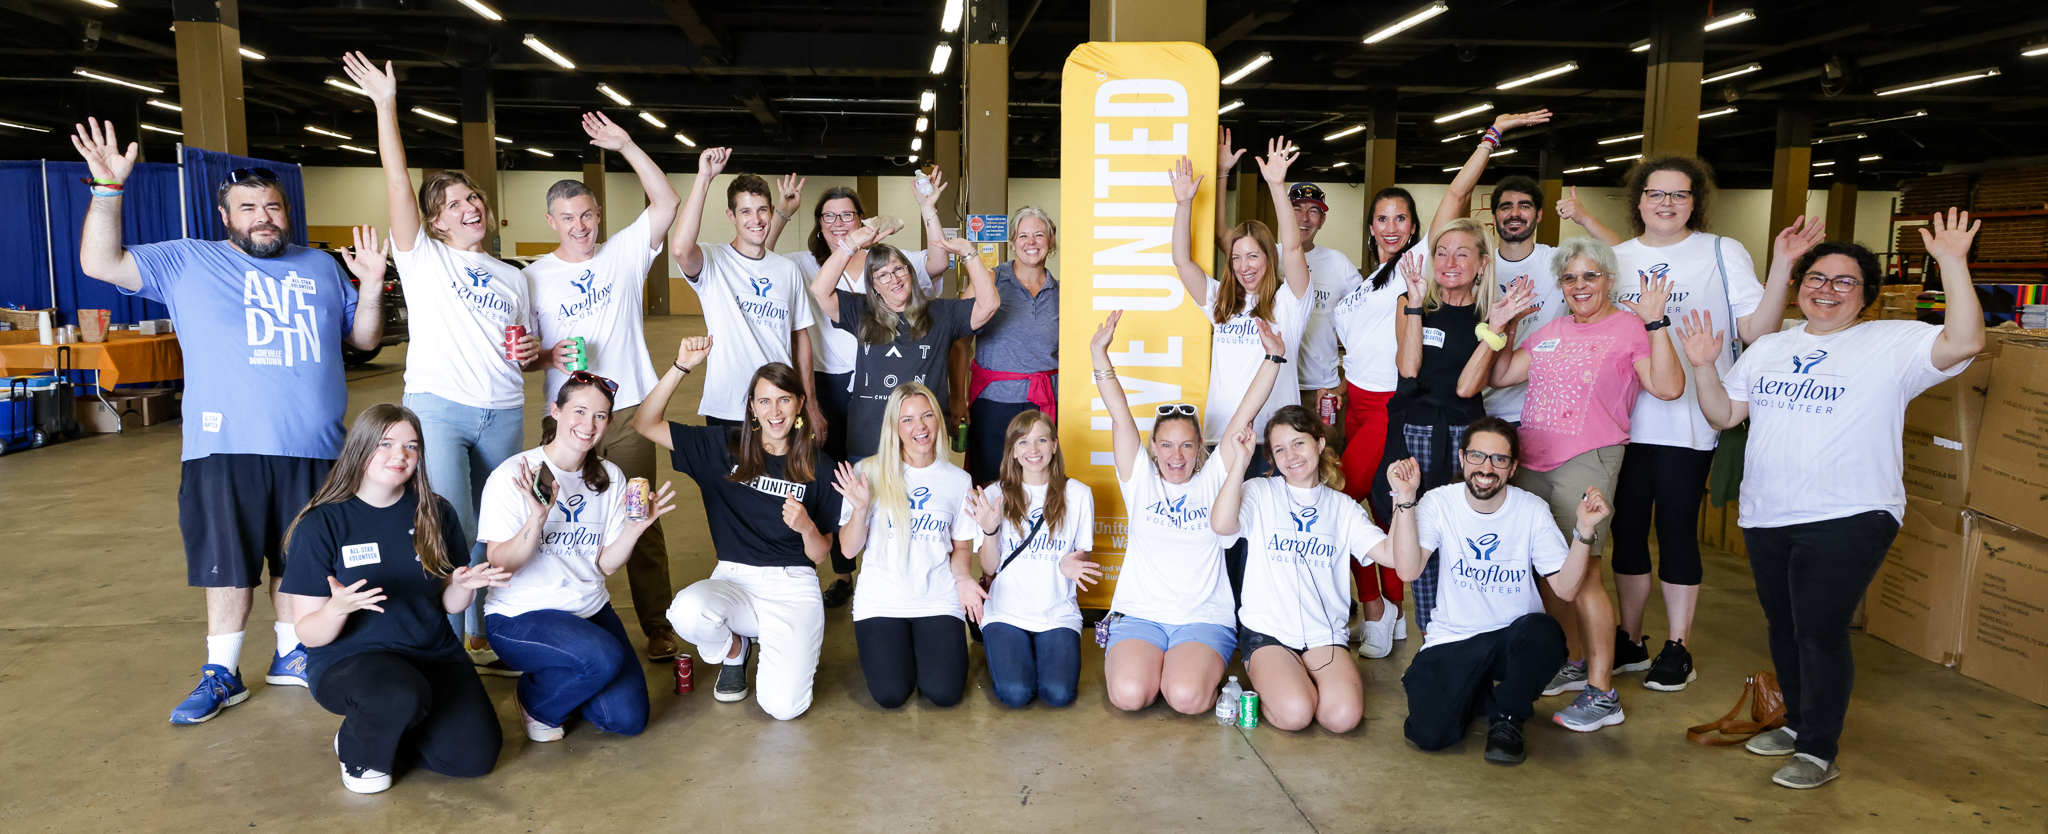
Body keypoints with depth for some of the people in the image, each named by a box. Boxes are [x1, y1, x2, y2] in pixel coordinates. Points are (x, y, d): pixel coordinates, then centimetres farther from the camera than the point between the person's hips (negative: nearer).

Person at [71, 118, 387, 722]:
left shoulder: (321, 269, 14)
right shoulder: (187, 262, 7)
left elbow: (364, 338, 15)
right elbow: (101, 263, -1)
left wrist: (371, 286, -2)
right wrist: (108, 188, -11)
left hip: (313, 448, 2)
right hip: (226, 447, -2)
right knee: (229, 564, 3)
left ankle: (291, 655, 26)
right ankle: (222, 674, 15)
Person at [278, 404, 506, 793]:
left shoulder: (436, 513, 2)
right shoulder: (320, 525, -8)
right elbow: (309, 634, -8)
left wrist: (463, 586, -14)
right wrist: (338, 608, -30)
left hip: (432, 654, 4)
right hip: (348, 659, -4)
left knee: (475, 754, -17)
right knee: (400, 696, -39)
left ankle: (390, 729, 15)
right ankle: (358, 750, -2)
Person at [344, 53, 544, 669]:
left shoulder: (512, 278, 18)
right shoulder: (423, 259, 5)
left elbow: (531, 356, 23)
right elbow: (397, 182, -7)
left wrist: (532, 356, -1)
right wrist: (384, 105, -13)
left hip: (503, 414, 5)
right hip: (437, 408, -4)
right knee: (452, 537, -12)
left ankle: (482, 639, 24)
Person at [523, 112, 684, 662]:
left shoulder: (624, 254, 4)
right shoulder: (534, 277, 4)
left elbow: (667, 202, -6)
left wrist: (626, 146, -12)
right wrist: (549, 357, -14)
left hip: (629, 410, 0)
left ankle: (658, 625, 13)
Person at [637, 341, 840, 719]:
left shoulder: (818, 467, 2)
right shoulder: (724, 447, 3)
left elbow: (819, 555, 5)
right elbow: (645, 424, -3)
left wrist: (807, 527, -18)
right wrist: (681, 366, -11)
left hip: (794, 587, -1)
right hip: (735, 579, 1)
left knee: (782, 705, -23)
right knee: (687, 610, -36)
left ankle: (784, 648, 16)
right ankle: (734, 651, 3)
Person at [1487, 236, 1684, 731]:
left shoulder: (1629, 328, -1)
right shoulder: (1550, 332, 18)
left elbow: (1668, 388, -14)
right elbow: (1499, 377, 19)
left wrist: (1655, 323, -19)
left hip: (1586, 461, -7)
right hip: (1532, 461, 7)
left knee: (1580, 573, -11)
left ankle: (1602, 693, -3)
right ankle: (1578, 662, 28)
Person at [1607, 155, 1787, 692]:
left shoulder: (1722, 253, -1)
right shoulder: (1616, 258, 10)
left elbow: (1755, 331, -8)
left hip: (1688, 421, -3)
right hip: (1623, 420, 4)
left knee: (1676, 532, 3)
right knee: (1626, 530, 10)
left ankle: (1677, 649, 17)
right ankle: (1629, 641, 25)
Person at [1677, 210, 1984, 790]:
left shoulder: (1892, 344, -3)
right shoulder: (1769, 349, 13)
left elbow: (1964, 342, -20)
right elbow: (1724, 414, 12)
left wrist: (1953, 263, -24)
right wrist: (1703, 366, -5)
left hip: (1847, 518, -5)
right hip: (1767, 516, 6)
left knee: (1820, 632, -3)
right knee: (1784, 627, 17)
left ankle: (1820, 752, 11)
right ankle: (1797, 723, 35)